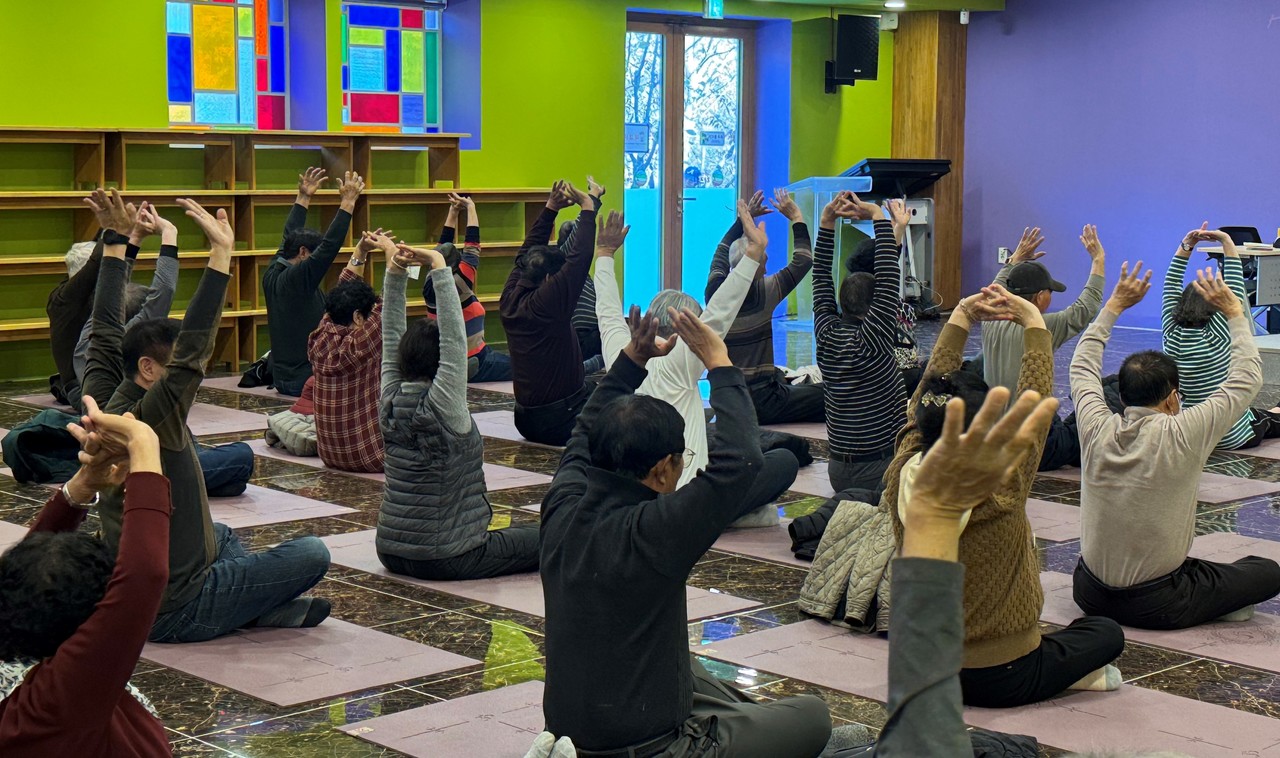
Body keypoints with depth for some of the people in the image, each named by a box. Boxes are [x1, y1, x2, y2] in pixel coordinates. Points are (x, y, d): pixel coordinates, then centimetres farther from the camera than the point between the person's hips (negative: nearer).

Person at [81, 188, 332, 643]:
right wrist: (221, 254, -38)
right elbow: (192, 351, -36)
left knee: (222, 536, 37)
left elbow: (107, 330, 10)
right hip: (171, 614, -9)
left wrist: (116, 241, 14)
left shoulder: (102, 407, -1)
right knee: (311, 554, -11)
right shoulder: (148, 419, -25)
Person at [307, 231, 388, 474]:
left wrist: (361, 252, 12)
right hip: (370, 457, -7)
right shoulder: (359, 345, -22)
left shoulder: (320, 341, -3)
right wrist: (391, 249, -10)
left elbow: (342, 295, 12)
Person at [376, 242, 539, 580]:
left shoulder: (391, 403, -1)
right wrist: (440, 270, -23)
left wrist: (394, 273, -4)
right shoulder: (443, 408, -19)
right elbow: (455, 339, -23)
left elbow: (392, 338, 4)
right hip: (444, 559, -8)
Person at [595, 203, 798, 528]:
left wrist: (605, 254, 36)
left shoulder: (621, 355, 8)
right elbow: (717, 314, -17)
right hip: (677, 499, -8)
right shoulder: (677, 363, -9)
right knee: (785, 461, -3)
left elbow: (609, 312, 25)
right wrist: (754, 254, -19)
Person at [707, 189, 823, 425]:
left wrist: (744, 217, 28)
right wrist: (796, 217, 14)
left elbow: (720, 255, 23)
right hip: (759, 403, -7)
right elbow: (804, 260, 2)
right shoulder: (764, 293, -13)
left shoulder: (715, 291, 0)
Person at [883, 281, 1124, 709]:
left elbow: (928, 393, -1)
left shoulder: (902, 482, -13)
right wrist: (1033, 320, -6)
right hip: (1002, 681, -4)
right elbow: (1036, 401, -15)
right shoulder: (1001, 493, -25)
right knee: (1107, 632, 20)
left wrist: (962, 317, 2)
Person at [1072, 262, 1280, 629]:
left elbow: (1083, 365, 12)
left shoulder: (1097, 429, -8)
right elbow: (1247, 379, -6)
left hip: (1089, 594, 5)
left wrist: (1115, 306, 16)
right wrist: (1234, 312, 3)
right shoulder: (1182, 436, -19)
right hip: (1156, 606, -5)